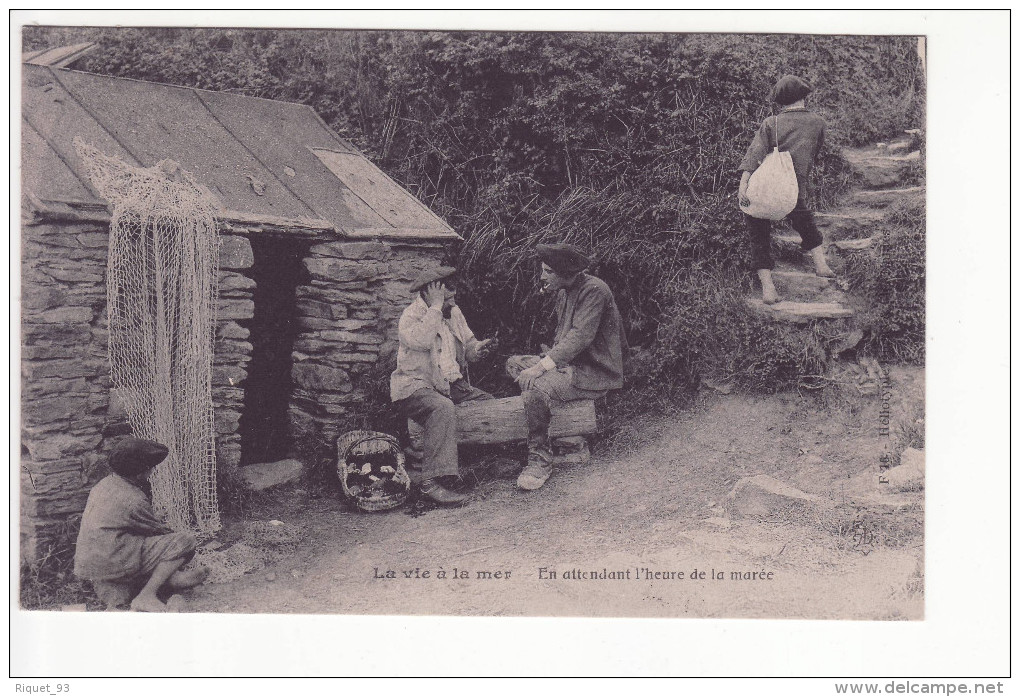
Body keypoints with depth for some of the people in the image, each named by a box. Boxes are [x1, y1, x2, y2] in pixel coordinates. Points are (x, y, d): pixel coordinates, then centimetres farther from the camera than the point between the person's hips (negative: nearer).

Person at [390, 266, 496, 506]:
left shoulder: (454, 312, 16)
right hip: (417, 385, -8)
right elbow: (420, 340, -28)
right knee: (443, 409, -37)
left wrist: (477, 348, -2)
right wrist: (436, 306, -21)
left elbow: (467, 346, 23)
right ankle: (432, 482, -42)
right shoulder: (411, 315, -7)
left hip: (452, 384, 8)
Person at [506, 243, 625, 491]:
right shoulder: (563, 292, 13)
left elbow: (580, 337, -25)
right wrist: (548, 358, 1)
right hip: (569, 363, 10)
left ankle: (540, 459, -20)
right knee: (514, 363, 7)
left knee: (537, 387, -29)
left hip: (595, 372, -10)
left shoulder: (594, 290, -17)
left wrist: (542, 366, -29)